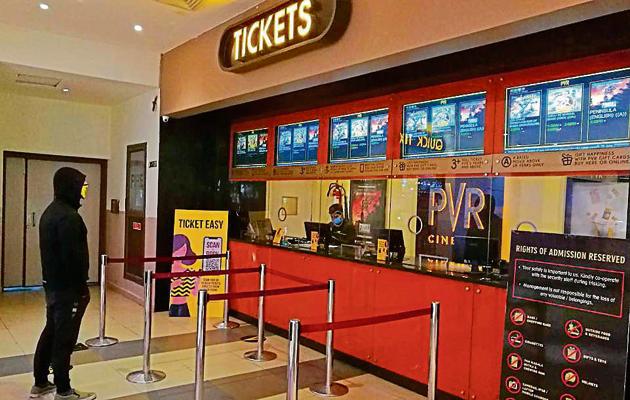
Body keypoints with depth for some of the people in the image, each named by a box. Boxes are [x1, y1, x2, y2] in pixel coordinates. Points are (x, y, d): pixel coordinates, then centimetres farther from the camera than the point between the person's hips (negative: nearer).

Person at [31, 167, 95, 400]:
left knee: (51, 332, 18)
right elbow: (73, 256, -24)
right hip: (67, 287, -10)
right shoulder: (68, 216, -21)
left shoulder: (50, 211, 12)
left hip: (52, 283, 10)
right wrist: (82, 286, -17)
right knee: (64, 338, -1)